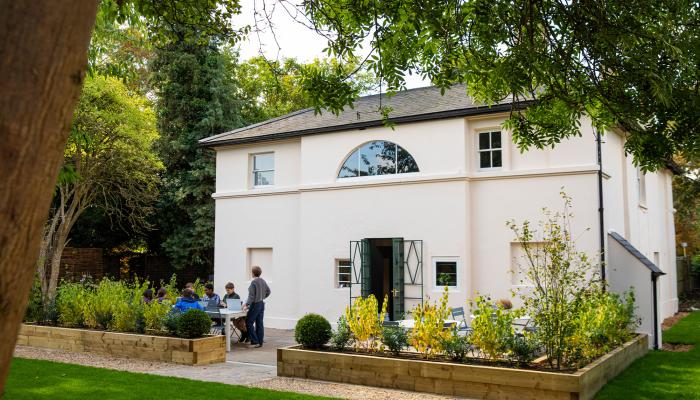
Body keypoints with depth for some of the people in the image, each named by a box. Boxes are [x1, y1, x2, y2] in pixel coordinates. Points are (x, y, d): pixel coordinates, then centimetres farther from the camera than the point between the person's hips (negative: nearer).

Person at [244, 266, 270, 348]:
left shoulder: (254, 282, -16)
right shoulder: (263, 281, 8)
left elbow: (251, 295, -19)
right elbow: (268, 291, 19)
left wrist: (247, 305, -19)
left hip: (255, 304, -8)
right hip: (262, 304, 8)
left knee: (249, 322, 0)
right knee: (259, 323, 10)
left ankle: (255, 341, -3)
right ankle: (260, 342, 12)